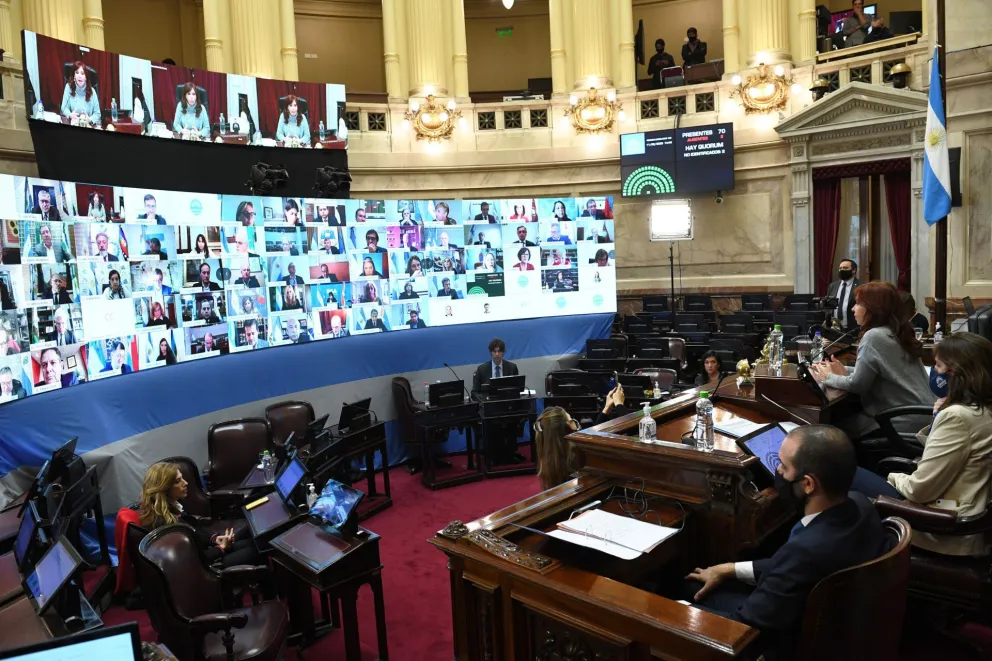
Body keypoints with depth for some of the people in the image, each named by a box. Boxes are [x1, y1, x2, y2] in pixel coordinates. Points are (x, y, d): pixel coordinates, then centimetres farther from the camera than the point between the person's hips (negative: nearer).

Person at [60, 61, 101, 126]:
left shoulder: (91, 91, -5)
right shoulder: (69, 87, -1)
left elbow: (97, 113, -3)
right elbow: (64, 107, 3)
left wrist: (90, 119, -23)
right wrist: (70, 115, -17)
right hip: (72, 123, 0)